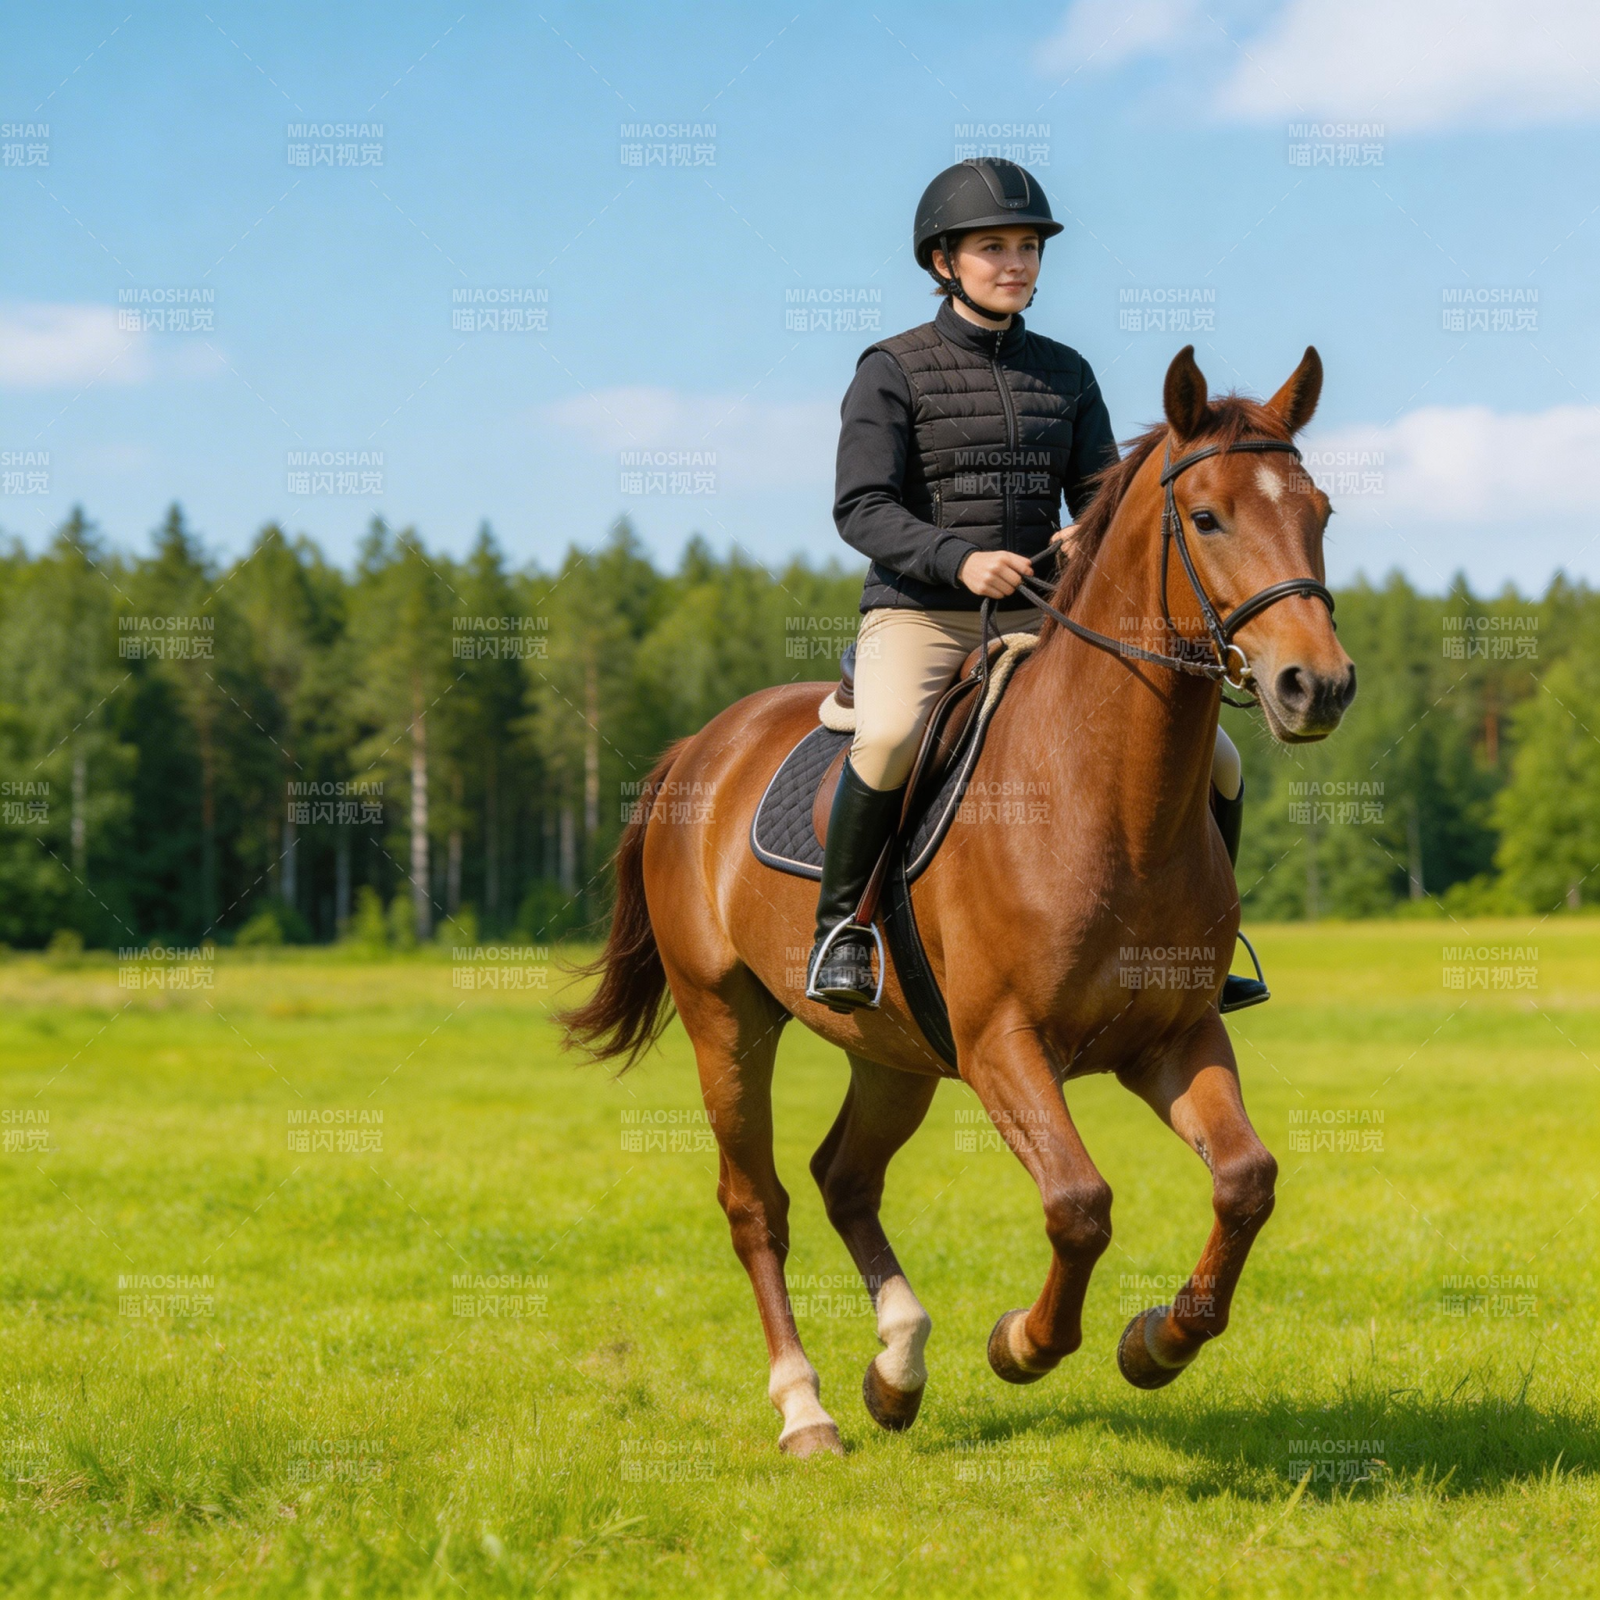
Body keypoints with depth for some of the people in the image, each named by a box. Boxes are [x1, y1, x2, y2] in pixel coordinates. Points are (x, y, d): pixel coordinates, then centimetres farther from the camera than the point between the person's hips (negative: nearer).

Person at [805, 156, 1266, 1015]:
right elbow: (861, 508, -10)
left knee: (1214, 759, -5)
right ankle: (838, 924, -18)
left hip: (1037, 621, 5)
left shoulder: (1065, 374, 11)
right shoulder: (893, 371, -3)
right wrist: (958, 558, -27)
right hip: (917, 616, -5)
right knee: (891, 735, -39)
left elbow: (1101, 496, 10)